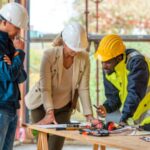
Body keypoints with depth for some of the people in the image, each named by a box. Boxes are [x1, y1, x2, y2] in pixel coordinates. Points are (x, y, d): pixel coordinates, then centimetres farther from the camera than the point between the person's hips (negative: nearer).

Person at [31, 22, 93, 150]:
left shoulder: (84, 58, -14)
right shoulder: (49, 55, -23)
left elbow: (83, 88, -13)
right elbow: (45, 88, -26)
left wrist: (89, 115, -20)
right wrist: (50, 112, -36)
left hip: (64, 108, 2)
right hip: (43, 106, -2)